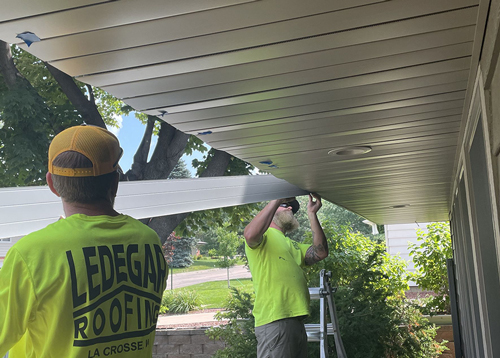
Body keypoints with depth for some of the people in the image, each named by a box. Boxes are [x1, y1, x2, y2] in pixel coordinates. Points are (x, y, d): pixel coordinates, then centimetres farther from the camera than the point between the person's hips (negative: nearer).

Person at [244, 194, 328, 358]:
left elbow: (320, 253, 11)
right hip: (274, 321, -9)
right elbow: (250, 235, -22)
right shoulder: (265, 236, 4)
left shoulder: (293, 245, 27)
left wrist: (312, 214, 6)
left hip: (297, 322, 9)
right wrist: (277, 198, -17)